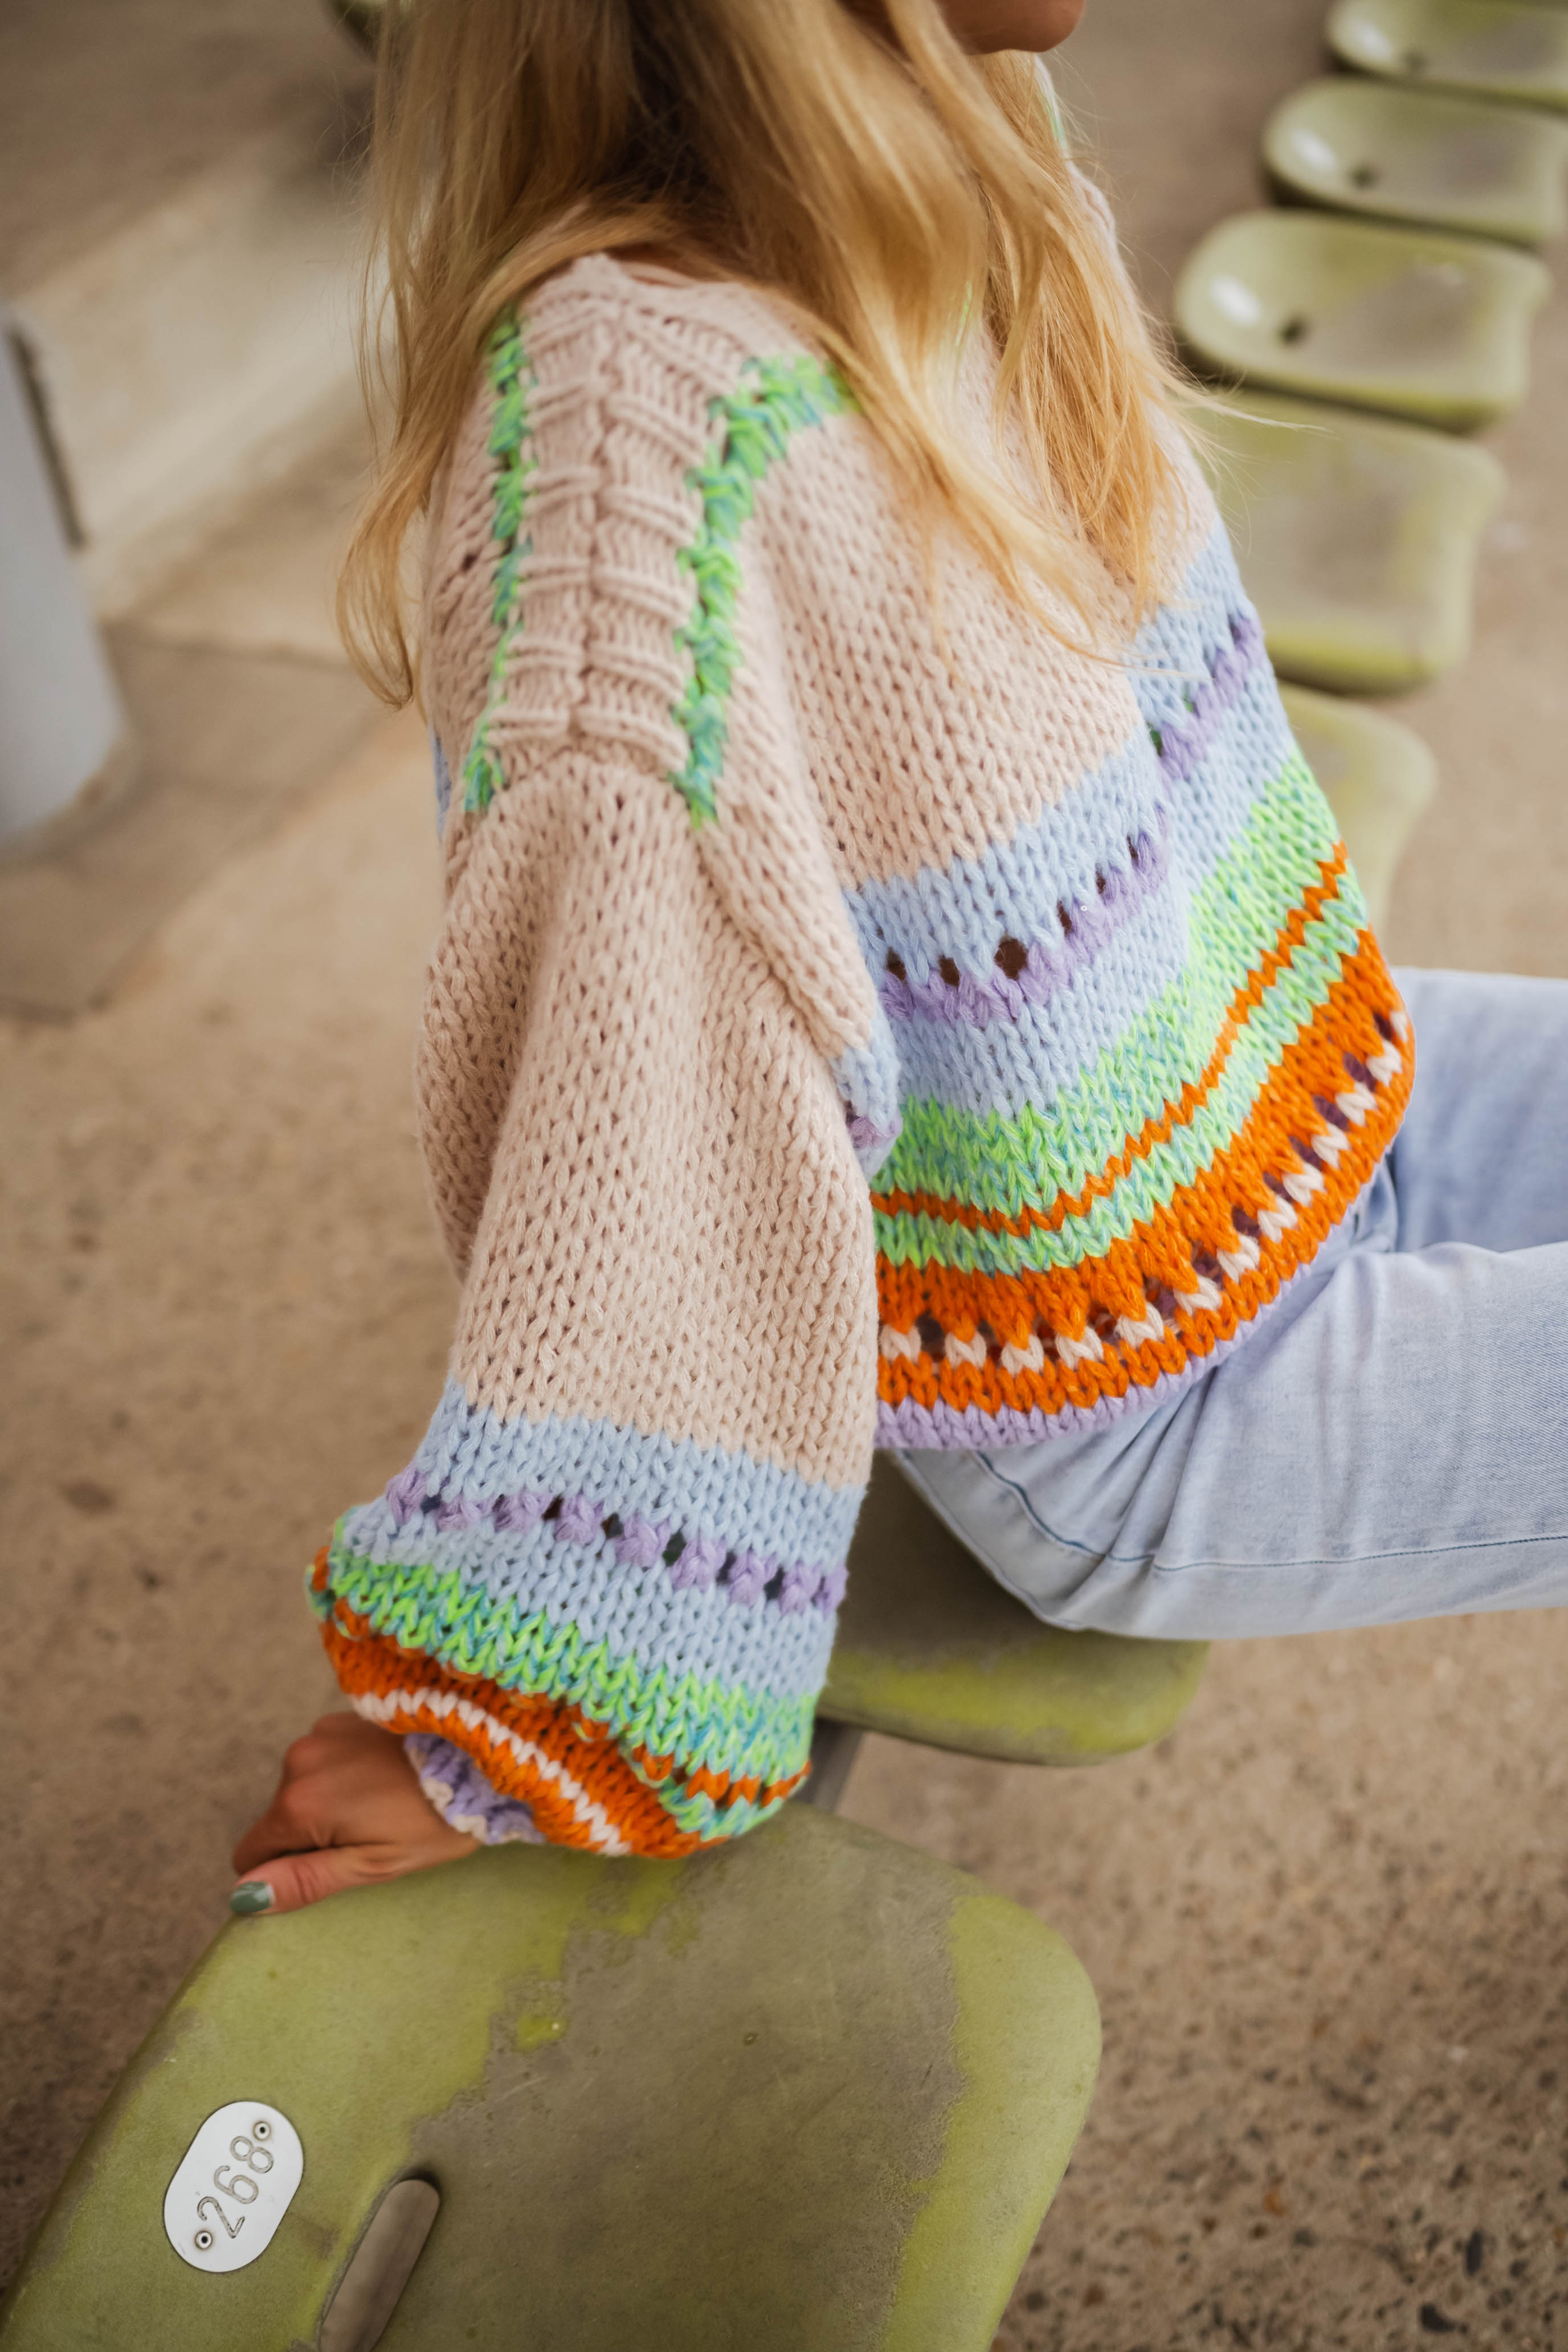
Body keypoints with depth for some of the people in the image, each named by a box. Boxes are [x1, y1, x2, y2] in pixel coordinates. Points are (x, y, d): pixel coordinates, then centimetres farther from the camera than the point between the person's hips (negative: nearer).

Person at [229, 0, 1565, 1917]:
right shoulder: (642, 409, -31)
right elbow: (640, 1081, -32)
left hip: (1307, 1091, 8)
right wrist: (527, 1734, -24)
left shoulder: (940, 178, -5)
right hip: (1146, 1424, -8)